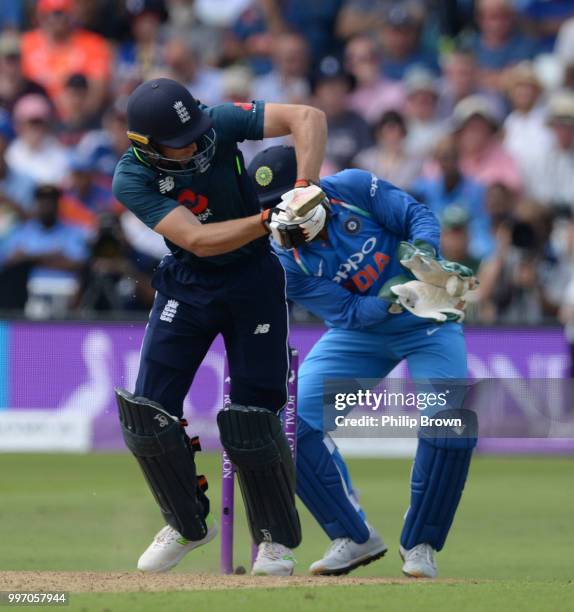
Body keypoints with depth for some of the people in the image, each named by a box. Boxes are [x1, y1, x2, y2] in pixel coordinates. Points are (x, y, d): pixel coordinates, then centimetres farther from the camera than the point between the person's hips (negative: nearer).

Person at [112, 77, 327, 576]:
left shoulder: (219, 123, -20)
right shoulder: (131, 179, -21)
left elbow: (308, 117, -27)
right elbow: (196, 239, -31)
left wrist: (305, 189, -40)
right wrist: (270, 222, -43)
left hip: (253, 278, -1)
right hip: (187, 285, 1)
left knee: (252, 416, -7)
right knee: (146, 412, -4)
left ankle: (276, 538, 13)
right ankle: (188, 525, 19)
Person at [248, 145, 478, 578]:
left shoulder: (352, 189, -19)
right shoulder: (286, 261, -17)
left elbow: (418, 216, -12)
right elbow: (347, 314, -20)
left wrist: (424, 250, -34)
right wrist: (389, 299, -38)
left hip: (427, 325, -2)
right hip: (359, 333, 2)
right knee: (291, 419, -16)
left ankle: (420, 544, -4)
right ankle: (355, 538, -3)